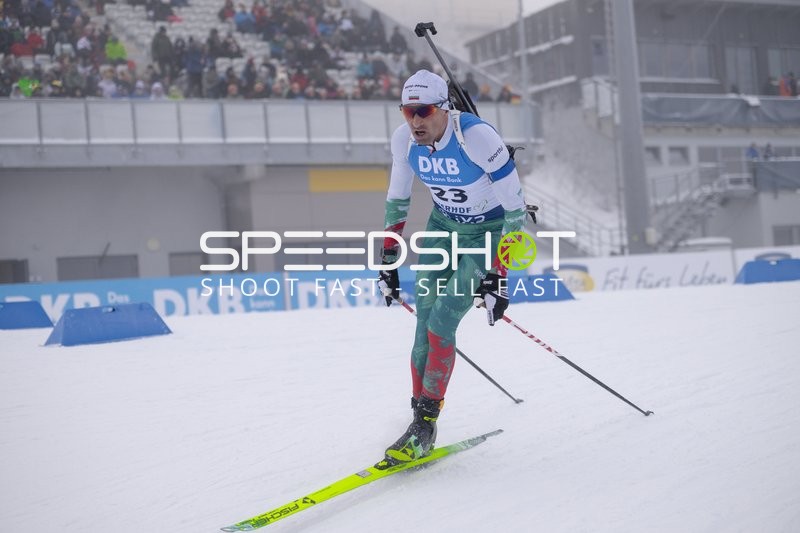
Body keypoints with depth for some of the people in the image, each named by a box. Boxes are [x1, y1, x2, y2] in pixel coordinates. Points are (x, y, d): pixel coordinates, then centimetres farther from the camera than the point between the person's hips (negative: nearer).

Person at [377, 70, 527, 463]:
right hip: (443, 225, 5)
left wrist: (498, 275, -27)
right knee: (424, 326, -4)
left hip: (489, 230, -5)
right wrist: (388, 261, 2)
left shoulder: (477, 137, -31)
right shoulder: (404, 139, -14)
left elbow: (515, 209, -26)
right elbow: (397, 201, 4)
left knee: (441, 325, -15)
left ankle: (425, 426, -7)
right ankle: (419, 411, 7)